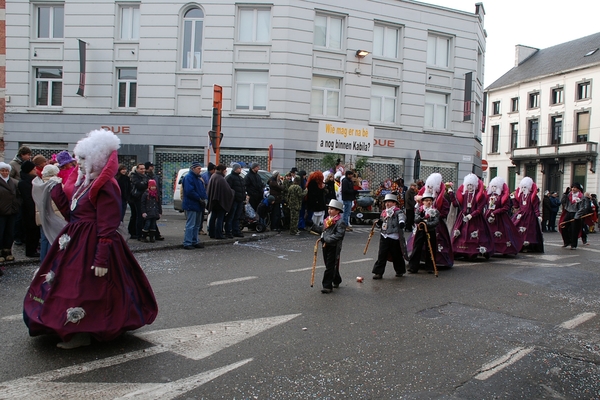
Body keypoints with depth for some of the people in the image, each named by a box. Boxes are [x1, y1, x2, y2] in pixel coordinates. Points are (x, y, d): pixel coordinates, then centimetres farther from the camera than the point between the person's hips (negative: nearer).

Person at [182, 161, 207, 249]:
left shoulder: (198, 178, 18)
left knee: (197, 225, 14)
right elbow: (189, 191, -21)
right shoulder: (188, 177, -11)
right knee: (190, 225, -8)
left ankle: (195, 242, 23)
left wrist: (205, 199, 0)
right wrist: (200, 199, -18)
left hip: (198, 205, 10)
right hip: (191, 205, -10)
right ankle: (187, 243, -3)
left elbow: (203, 190, 18)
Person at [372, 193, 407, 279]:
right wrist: (378, 223, 1)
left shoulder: (398, 211, -5)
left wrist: (402, 222, -47)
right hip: (384, 237, 5)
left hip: (395, 238, -5)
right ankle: (378, 272, 5)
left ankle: (400, 271, 29)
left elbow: (402, 217, -27)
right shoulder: (383, 213, 15)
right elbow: (380, 225, 24)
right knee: (381, 255, 1)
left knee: (397, 256, 9)